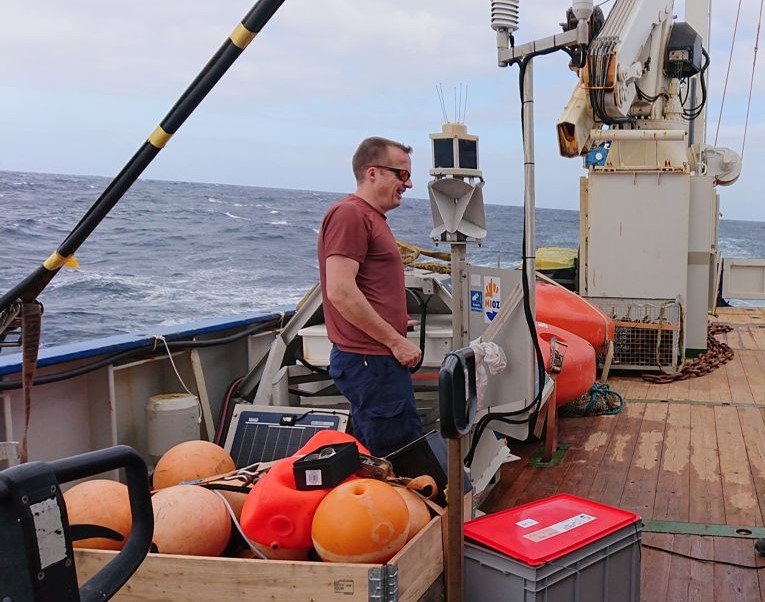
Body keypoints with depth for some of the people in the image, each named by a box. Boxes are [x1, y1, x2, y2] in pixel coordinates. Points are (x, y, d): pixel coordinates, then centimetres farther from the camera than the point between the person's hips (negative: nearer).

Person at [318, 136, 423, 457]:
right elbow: (341, 292, -21)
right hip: (369, 360, -10)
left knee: (370, 460, 15)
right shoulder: (350, 213, -12)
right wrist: (396, 341, -16)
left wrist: (397, 322, 17)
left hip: (373, 358, 10)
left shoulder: (371, 217, 21)